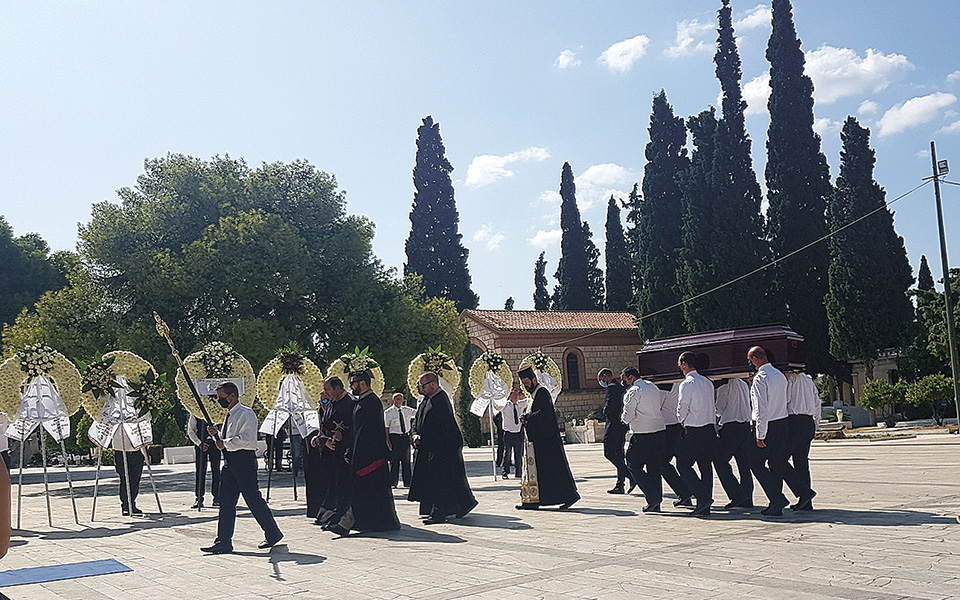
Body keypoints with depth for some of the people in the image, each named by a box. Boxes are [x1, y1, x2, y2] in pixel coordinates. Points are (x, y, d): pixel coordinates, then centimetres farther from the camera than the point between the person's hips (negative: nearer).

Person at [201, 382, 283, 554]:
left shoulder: (246, 414, -11)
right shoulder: (229, 416, 17)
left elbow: (246, 439, -20)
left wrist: (225, 443, -17)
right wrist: (217, 434, 5)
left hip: (244, 459, -9)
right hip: (230, 461, 9)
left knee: (253, 498, -3)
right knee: (226, 502, 6)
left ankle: (272, 534, 11)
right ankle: (223, 542, 9)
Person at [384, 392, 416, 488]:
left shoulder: (407, 410, 10)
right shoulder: (388, 412, -3)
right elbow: (386, 427, -5)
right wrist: (387, 440, -12)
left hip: (405, 436, 5)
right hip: (394, 437, -5)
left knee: (406, 460, 8)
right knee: (394, 460, -4)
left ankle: (407, 483, 14)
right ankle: (393, 482, 5)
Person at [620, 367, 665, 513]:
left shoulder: (632, 392, -12)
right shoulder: (653, 387, 12)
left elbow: (627, 417, -12)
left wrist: (623, 417, 11)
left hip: (643, 435, -8)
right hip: (660, 431, 8)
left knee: (634, 464, 4)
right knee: (654, 467, 13)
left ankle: (653, 497, -6)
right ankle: (655, 505, 15)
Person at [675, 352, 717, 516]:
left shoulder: (687, 384, -14)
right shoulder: (707, 382, 10)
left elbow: (682, 408, -12)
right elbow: (713, 406, 15)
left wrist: (682, 421, 8)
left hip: (693, 432, -8)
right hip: (710, 428, 8)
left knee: (683, 465, 0)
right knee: (705, 466, 10)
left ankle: (704, 497, -11)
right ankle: (704, 507, 13)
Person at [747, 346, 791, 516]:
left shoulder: (760, 378, -16)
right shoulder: (779, 375, 11)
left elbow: (761, 409, -20)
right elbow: (783, 401, 16)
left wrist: (760, 435, -18)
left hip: (768, 425, -8)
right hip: (783, 423, 8)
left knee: (756, 463, 2)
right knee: (777, 465, 10)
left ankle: (777, 498, -8)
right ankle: (776, 506, 13)